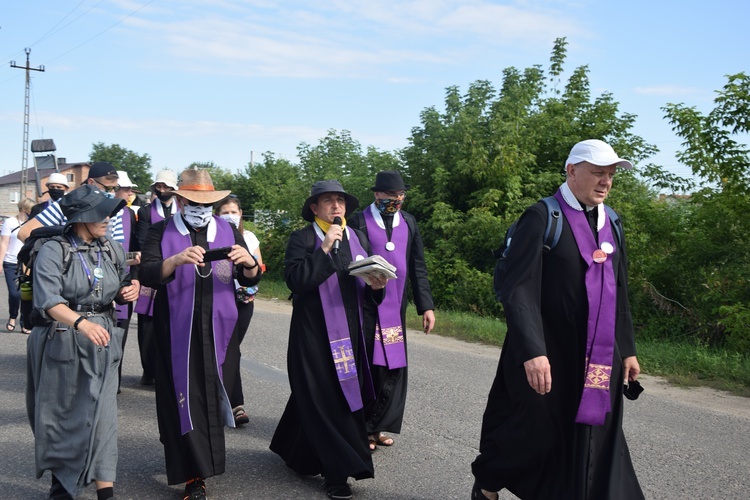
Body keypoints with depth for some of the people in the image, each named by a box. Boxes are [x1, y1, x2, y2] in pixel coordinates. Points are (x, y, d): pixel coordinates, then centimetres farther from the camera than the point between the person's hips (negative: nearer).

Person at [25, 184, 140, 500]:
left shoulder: (111, 249, 5)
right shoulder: (53, 251, -11)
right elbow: (48, 299, -25)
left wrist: (130, 292, -4)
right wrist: (82, 323, -41)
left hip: (102, 340, 3)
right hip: (60, 340, -3)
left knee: (102, 413, -5)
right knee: (59, 413, 12)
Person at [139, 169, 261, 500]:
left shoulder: (228, 231, 8)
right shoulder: (160, 232, 1)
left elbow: (250, 280, 5)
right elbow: (147, 276, -12)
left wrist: (248, 262, -18)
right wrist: (176, 260, -30)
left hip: (218, 332, 2)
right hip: (177, 333, -2)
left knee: (214, 398, 7)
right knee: (183, 400, -2)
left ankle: (207, 460, 27)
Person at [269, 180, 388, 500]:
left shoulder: (358, 239, 11)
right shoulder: (302, 239, -4)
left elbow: (366, 294, 14)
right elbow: (295, 280, -19)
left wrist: (376, 287, -9)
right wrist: (325, 248, -21)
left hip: (350, 331, 6)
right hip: (314, 333, -6)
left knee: (345, 395, 12)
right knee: (323, 399, -2)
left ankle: (298, 454, 31)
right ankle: (338, 470, 8)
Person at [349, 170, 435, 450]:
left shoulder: (408, 223, 10)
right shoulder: (359, 222, -4)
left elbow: (417, 267, 11)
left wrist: (426, 305, 6)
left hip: (396, 308, 5)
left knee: (393, 369, 6)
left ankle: (377, 426, 18)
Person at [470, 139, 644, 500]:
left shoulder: (610, 222, 10)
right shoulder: (542, 218, -11)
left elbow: (620, 293, 17)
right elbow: (518, 290, -18)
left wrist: (627, 348, 17)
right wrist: (532, 351, -28)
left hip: (600, 358, 6)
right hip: (549, 356, -5)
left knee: (593, 440, 7)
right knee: (535, 433, 7)